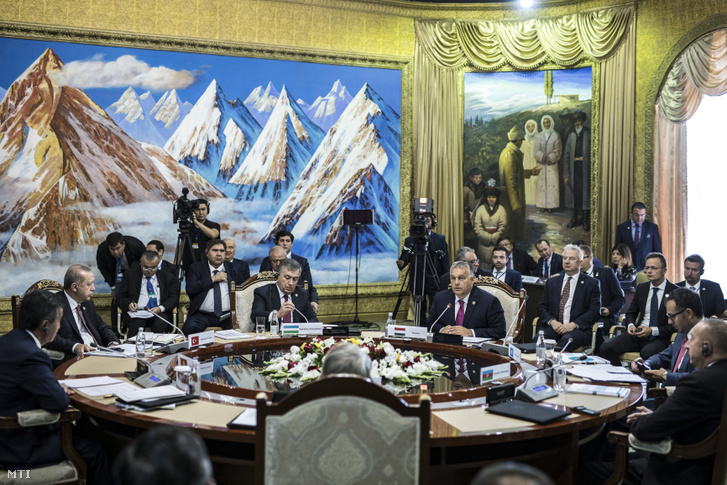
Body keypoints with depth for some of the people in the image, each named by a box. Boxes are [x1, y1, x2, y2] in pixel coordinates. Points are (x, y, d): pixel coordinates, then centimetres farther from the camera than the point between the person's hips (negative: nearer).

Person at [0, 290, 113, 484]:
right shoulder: (30, 356, -29)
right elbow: (59, 403, -30)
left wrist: (56, 388, 2)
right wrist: (62, 391, -7)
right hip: (19, 449, -10)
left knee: (75, 431, 25)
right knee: (94, 450, 2)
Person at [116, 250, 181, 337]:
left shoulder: (168, 277, 11)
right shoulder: (130, 275, 12)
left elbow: (174, 298, 7)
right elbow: (121, 297, 13)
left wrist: (161, 308, -13)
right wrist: (128, 304, -12)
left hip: (160, 313, 0)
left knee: (160, 325, -34)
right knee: (136, 324, -34)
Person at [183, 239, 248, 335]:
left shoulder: (232, 268, 17)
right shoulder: (196, 268, 12)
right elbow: (190, 289, -4)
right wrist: (213, 279, -5)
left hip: (227, 315, 1)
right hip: (202, 315, -1)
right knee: (190, 327, -32)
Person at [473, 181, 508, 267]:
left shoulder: (501, 209, 2)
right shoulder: (480, 209, 4)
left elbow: (502, 227, -2)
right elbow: (477, 227, -2)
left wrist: (493, 238, -10)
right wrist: (488, 237, -9)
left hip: (497, 240, -1)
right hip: (484, 241, 1)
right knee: (486, 259, 0)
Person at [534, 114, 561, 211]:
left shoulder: (556, 135, 2)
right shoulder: (539, 136, 7)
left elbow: (557, 150, -4)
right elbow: (537, 151, -1)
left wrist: (549, 157, -14)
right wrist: (543, 157, -16)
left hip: (552, 164, -2)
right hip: (541, 164, 2)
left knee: (552, 183, -3)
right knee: (541, 184, -1)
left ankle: (551, 205, 0)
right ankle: (542, 205, 2)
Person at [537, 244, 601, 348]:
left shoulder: (591, 283, 8)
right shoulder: (552, 282, 20)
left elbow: (595, 311, 0)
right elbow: (542, 306, 16)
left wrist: (574, 324, -13)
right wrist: (552, 321, -6)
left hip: (579, 328, -3)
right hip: (554, 327, 3)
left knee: (567, 340, -37)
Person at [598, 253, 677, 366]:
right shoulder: (641, 288, 15)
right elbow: (631, 313, 22)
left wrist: (653, 330, -16)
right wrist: (631, 325, -1)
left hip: (660, 337, -5)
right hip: (638, 334, 5)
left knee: (647, 353, -40)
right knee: (605, 348, -19)